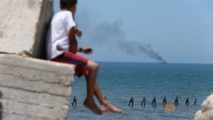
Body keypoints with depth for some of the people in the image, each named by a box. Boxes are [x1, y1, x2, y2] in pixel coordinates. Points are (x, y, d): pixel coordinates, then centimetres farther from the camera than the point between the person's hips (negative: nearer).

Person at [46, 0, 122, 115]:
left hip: (55, 57, 10)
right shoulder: (67, 14, -4)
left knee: (88, 72, 17)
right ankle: (89, 100, -7)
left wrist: (81, 49, 27)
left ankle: (104, 103, 15)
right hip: (60, 54, -10)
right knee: (93, 66, -15)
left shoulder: (57, 16, 23)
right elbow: (72, 39, -9)